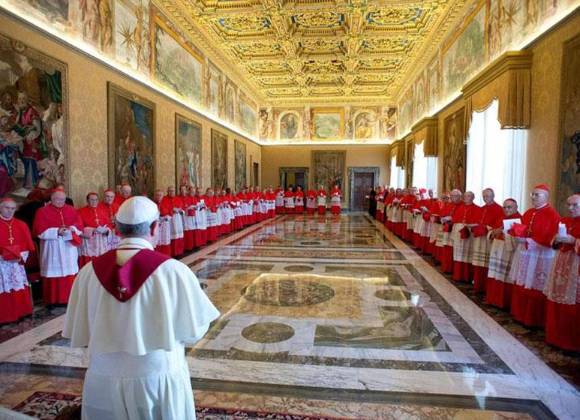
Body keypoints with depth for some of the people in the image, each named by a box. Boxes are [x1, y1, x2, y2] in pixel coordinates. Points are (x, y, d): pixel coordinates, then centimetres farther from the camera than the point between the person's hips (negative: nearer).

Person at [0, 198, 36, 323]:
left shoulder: (21, 225, 10)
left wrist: (21, 256, -6)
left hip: (17, 264, 4)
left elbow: (27, 244, 8)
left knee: (19, 291, 7)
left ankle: (20, 314, 18)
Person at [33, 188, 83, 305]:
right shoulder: (42, 211, 0)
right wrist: (57, 231, -18)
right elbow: (40, 230, -8)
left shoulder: (71, 210, 11)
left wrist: (72, 229, -15)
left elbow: (79, 224, 5)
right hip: (52, 248, -3)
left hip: (69, 247, 3)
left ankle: (70, 299, 15)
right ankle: (53, 300, 9)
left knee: (70, 273, 5)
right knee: (54, 274, 0)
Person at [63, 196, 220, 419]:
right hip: (158, 379, -2)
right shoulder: (173, 270, -20)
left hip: (104, 380, 3)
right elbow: (194, 330, -11)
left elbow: (79, 334, 0)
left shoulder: (90, 271, -11)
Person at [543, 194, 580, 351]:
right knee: (557, 302, 9)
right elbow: (555, 243, 16)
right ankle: (556, 335, 20)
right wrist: (556, 239, -4)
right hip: (561, 262, 6)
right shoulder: (563, 221, 13)